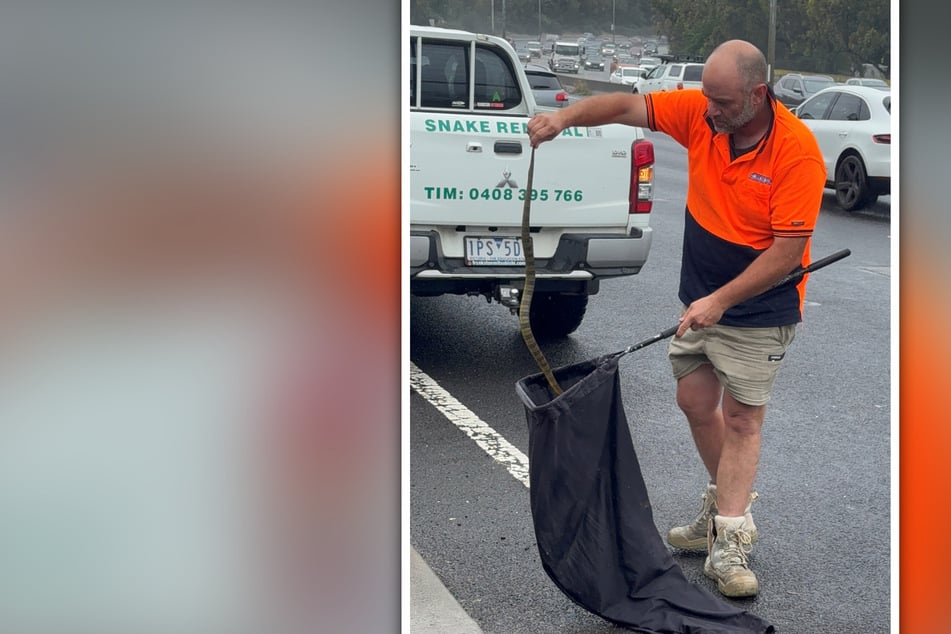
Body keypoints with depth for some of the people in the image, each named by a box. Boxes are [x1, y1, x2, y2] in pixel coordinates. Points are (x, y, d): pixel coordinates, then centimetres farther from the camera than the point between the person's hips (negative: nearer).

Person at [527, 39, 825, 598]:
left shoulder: (797, 150, -26)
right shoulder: (699, 112, -10)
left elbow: (788, 251, -26)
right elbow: (630, 106, -6)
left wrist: (720, 301, -28)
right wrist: (566, 116, -24)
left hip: (759, 306, -6)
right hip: (701, 296, 6)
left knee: (742, 419, -2)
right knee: (695, 402, 14)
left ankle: (728, 544, 2)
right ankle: (729, 505, 33)